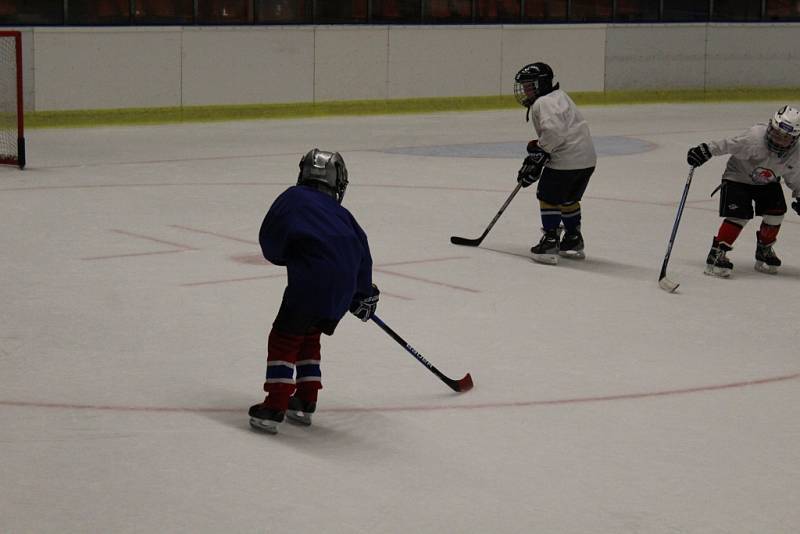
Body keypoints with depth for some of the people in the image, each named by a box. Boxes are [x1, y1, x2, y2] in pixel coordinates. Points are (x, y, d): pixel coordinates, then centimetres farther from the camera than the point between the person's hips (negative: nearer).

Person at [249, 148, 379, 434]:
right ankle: (305, 402, 24)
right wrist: (364, 294, 35)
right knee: (309, 337, 24)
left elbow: (269, 241, 2)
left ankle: (274, 408, -3)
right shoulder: (341, 214, 22)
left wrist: (287, 256, 24)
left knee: (284, 338, 4)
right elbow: (362, 252, 23)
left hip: (311, 284, -6)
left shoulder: (293, 197, 7)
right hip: (343, 289, 6)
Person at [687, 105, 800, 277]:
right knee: (739, 216, -19)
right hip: (738, 177, -5)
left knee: (776, 211, -7)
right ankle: (716, 255, -15)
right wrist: (705, 150, -35)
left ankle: (764, 250, 16)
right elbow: (728, 145, -28)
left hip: (767, 182, 5)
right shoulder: (755, 137, -33)